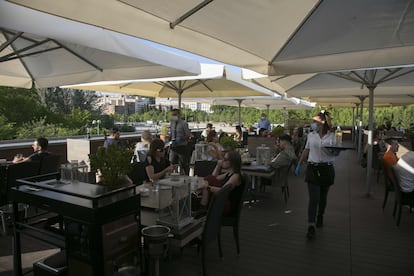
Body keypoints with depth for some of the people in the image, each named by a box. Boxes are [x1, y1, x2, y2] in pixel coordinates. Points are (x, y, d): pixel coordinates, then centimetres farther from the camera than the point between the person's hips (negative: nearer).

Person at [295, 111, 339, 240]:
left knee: (323, 197, 15)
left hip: (327, 169, 0)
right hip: (312, 168, 0)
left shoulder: (332, 136, -1)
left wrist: (334, 151, -22)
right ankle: (311, 227, -8)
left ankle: (320, 217, 40)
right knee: (313, 198, -7)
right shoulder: (311, 135, 5)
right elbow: (306, 151, 12)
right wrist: (299, 165, 12)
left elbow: (335, 153, 2)